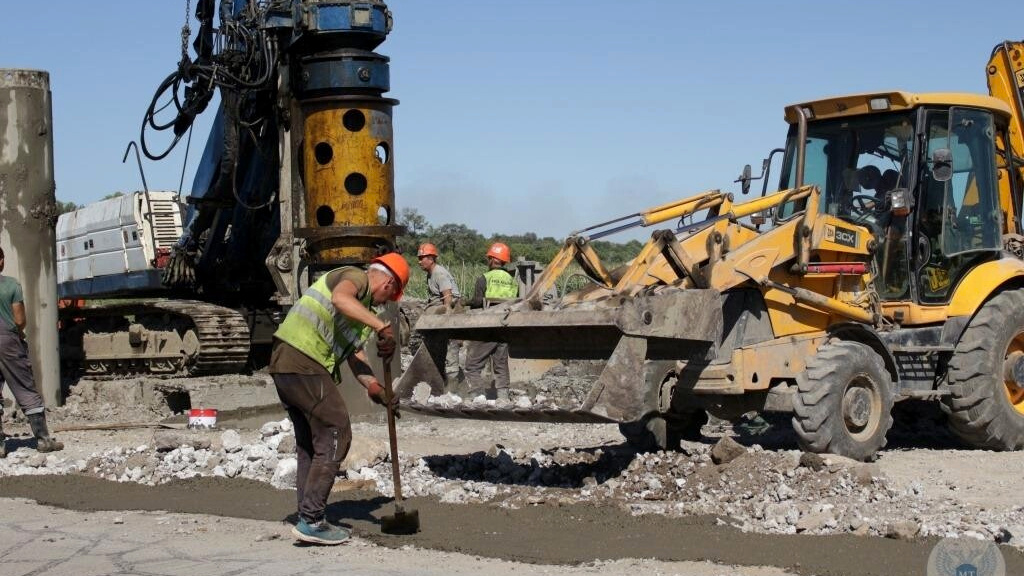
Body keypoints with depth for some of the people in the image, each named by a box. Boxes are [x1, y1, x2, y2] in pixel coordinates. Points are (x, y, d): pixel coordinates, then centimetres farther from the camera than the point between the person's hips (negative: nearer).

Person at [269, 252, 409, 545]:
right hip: (304, 364, -11)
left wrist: (373, 386, 2)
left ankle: (308, 519, 22)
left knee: (309, 443, 17)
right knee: (335, 436, -6)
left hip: (284, 365, 11)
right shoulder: (355, 277, -3)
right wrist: (381, 326, -32)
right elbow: (340, 298, -28)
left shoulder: (361, 303, 26)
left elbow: (354, 353, 18)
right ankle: (311, 521, -6)